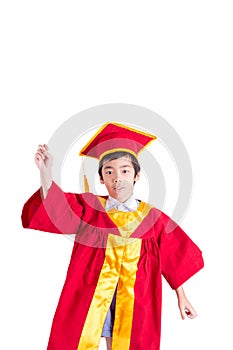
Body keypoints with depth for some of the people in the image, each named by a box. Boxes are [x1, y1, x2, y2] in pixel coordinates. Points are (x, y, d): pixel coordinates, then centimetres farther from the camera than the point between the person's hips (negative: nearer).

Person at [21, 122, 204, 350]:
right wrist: (45, 174, -33)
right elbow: (58, 210, -16)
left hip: (134, 300, 0)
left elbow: (175, 260, 10)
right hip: (90, 295, 0)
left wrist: (181, 297, 11)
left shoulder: (153, 217, 2)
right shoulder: (89, 207, 2)